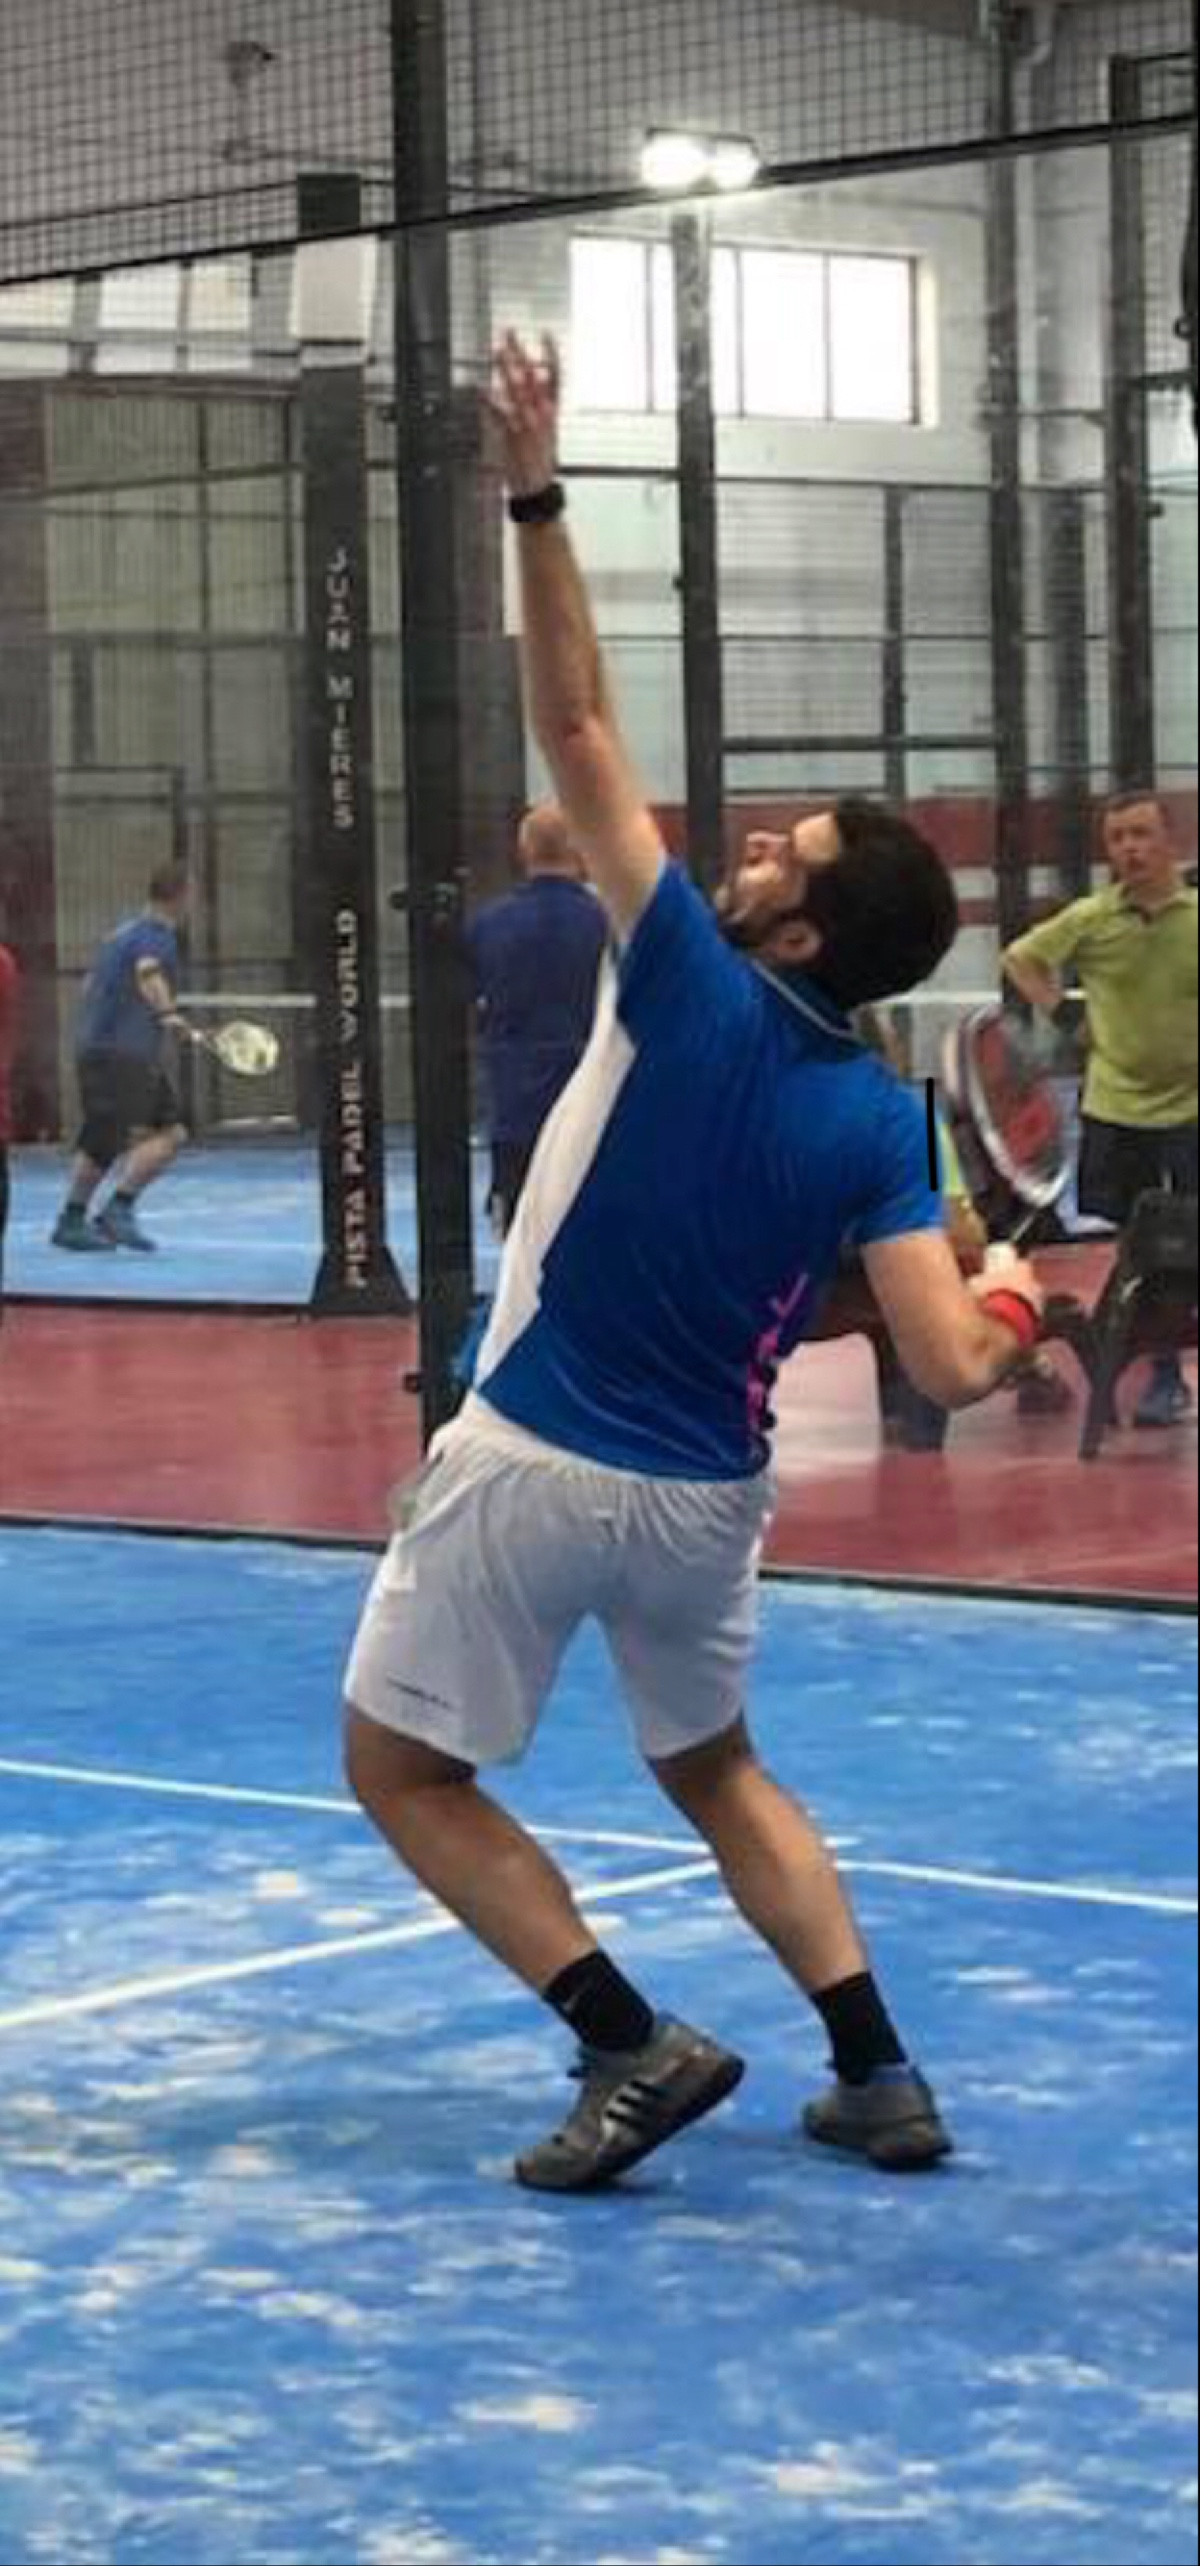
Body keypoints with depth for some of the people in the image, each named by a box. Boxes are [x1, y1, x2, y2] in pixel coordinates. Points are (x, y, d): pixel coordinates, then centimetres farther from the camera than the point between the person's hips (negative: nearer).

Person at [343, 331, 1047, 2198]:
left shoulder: (695, 991, -16)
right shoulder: (878, 1122, -6)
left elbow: (580, 732, -17)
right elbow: (950, 1369, -12)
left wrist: (537, 499, -16)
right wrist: (1017, 1309, 11)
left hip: (534, 1468, -5)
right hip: (705, 1494, 5)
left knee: (405, 1770, 9)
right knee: (715, 1769, 27)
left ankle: (636, 2046, -2)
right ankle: (879, 2076, 18)